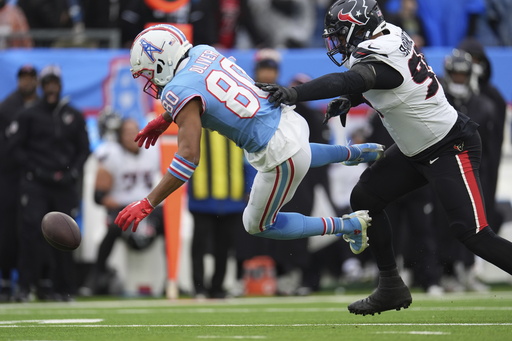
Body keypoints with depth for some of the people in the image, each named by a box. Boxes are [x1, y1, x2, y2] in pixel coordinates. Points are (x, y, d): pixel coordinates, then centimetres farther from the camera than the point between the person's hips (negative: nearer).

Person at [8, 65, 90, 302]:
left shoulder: (74, 117, 13)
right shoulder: (29, 115, 5)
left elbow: (83, 149, 16)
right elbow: (16, 147, 3)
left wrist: (72, 172, 0)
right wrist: (35, 169, -8)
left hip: (65, 185, 3)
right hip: (35, 184, -3)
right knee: (31, 230, -14)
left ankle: (62, 288, 7)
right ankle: (26, 286, -13)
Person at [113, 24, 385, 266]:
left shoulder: (178, 91, -19)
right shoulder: (202, 53, 3)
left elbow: (189, 155, -26)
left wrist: (147, 204, -24)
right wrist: (164, 120, 28)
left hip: (279, 152, -9)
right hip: (292, 121, 9)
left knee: (257, 226, 16)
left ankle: (349, 226, 16)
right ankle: (356, 153, 50)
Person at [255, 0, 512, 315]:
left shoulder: (382, 61, -28)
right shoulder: (392, 35, -1)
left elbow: (345, 81, -46)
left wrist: (294, 94, -58)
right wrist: (350, 100, 0)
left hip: (452, 149, -10)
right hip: (416, 151, 10)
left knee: (471, 232, -16)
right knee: (365, 198, 7)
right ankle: (392, 288, 14)